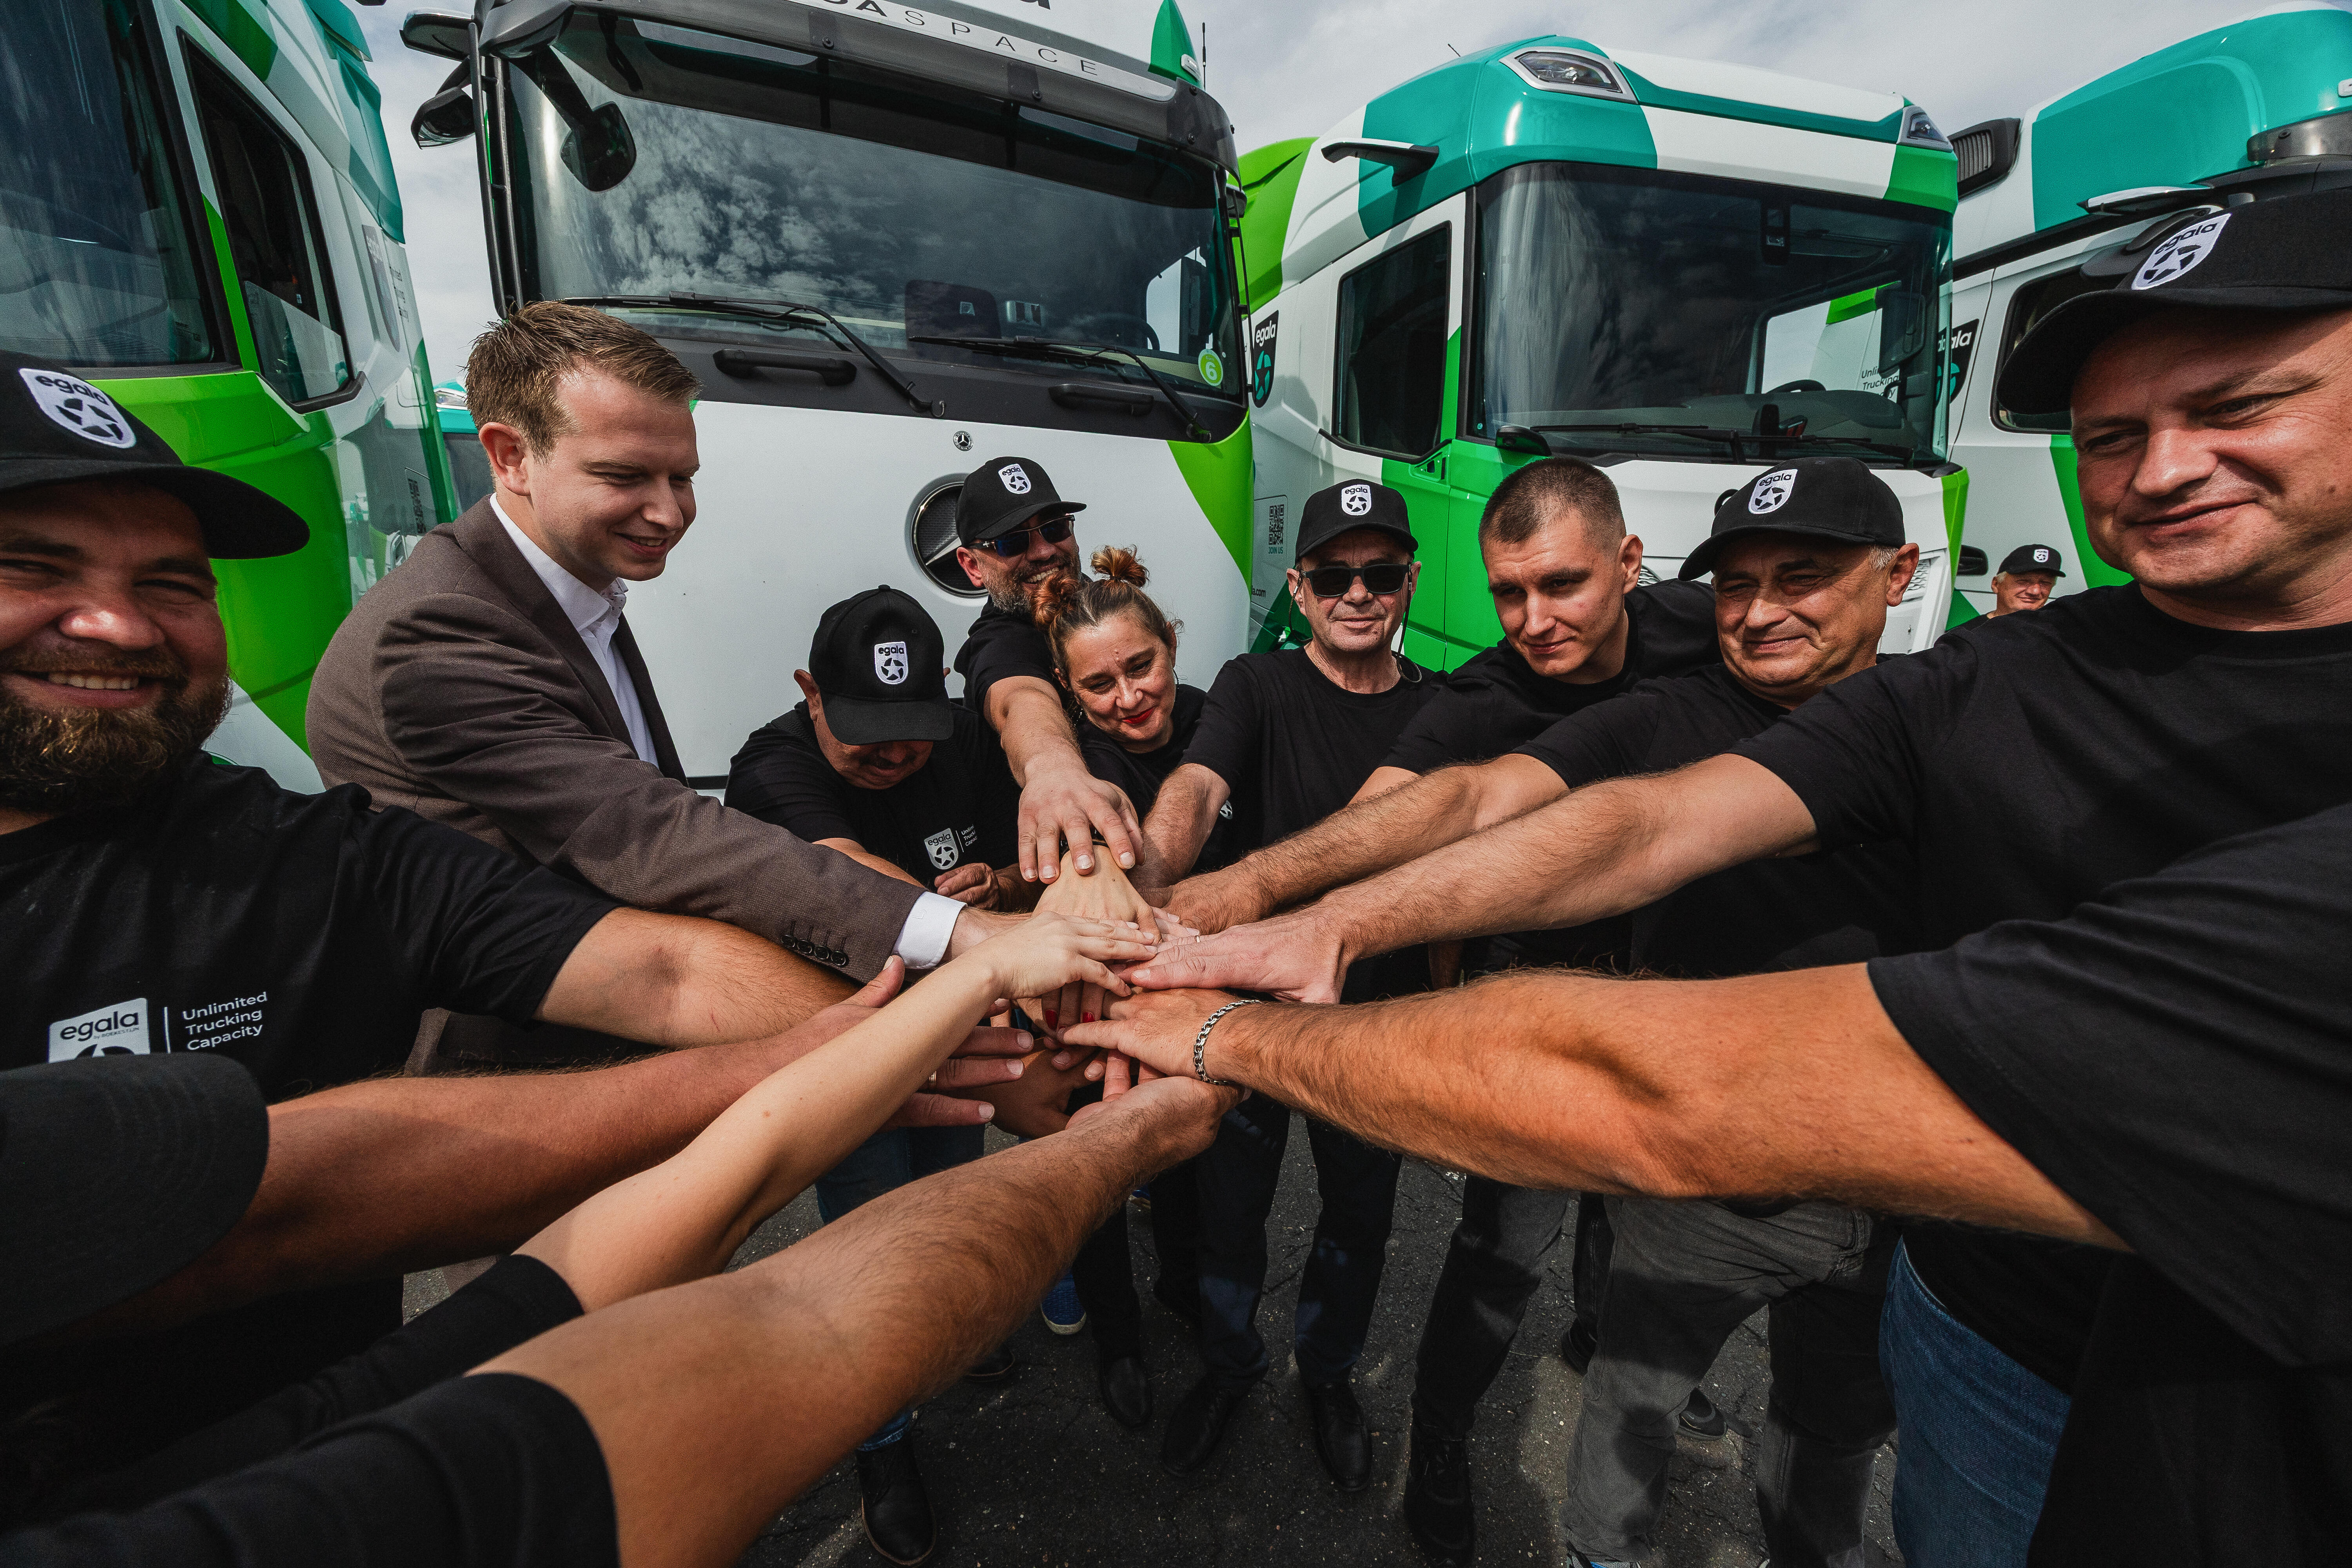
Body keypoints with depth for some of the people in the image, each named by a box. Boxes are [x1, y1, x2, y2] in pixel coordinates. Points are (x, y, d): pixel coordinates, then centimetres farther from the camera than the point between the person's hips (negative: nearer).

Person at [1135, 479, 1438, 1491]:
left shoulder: (1439, 711, -1)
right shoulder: (1257, 688, -9)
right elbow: (1194, 789, -28)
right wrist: (1143, 873, -49)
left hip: (1378, 1010, 2)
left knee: (1360, 1216, 19)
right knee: (1229, 1202, 15)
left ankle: (1327, 1374, 50)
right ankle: (1229, 1362, 47)